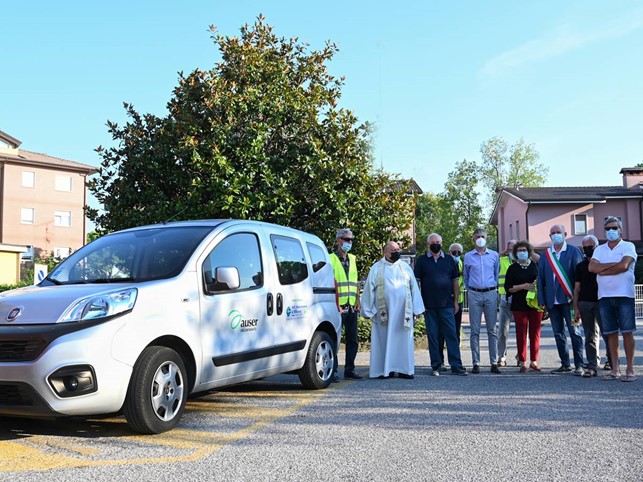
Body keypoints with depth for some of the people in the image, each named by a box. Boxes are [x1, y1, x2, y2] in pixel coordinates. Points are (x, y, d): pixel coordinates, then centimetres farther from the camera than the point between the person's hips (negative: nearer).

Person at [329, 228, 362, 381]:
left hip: (352, 306, 6)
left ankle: (349, 369, 21)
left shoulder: (352, 259, 17)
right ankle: (332, 371, 3)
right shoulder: (331, 259, -3)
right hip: (338, 305, -6)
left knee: (352, 340, 11)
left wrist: (357, 301, 8)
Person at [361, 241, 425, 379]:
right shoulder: (376, 269, 4)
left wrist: (416, 310, 7)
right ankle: (385, 370, 4)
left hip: (403, 311, 2)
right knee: (385, 340, -1)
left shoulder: (405, 267, 11)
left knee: (403, 340, 2)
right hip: (384, 312, -2)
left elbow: (414, 288, 12)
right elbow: (369, 290, 3)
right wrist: (367, 311, -1)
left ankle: (404, 369, 7)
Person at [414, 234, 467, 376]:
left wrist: (456, 301, 5)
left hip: (447, 304, 0)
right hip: (429, 305, 0)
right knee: (432, 336, 4)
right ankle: (435, 366, 11)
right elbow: (417, 282, 4)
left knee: (451, 334, -2)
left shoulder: (449, 260, 9)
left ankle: (456, 366, 0)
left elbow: (455, 281, 11)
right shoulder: (421, 261, 6)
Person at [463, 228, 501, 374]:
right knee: (475, 331, -1)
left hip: (491, 294, 1)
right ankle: (476, 363, 2)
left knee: (492, 330, 1)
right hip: (474, 295, 0)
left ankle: (494, 363, 4)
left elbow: (496, 274, 17)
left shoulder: (494, 255, 8)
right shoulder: (468, 256, 7)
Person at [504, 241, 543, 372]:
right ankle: (522, 362, 3)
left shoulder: (536, 266, 9)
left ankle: (534, 361, 12)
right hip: (519, 305, -1)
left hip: (536, 303, 1)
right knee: (521, 333, -2)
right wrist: (523, 286, -11)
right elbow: (508, 288, 1)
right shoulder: (512, 268, 6)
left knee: (535, 333, 3)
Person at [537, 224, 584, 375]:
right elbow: (540, 278, 9)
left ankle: (579, 365, 2)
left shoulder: (573, 251, 0)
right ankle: (565, 364, 18)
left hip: (569, 298, -4)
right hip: (552, 300, 4)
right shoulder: (545, 255, 11)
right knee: (558, 333, 9)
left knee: (574, 332, -2)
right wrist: (541, 300, 3)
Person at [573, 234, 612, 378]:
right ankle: (592, 367, 7)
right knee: (590, 337, 5)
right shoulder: (580, 266, 12)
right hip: (585, 303, 3)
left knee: (607, 334, -5)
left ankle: (612, 362, 9)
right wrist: (576, 308, 5)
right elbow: (577, 288, 11)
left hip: (601, 302, -3)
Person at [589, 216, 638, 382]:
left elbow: (624, 266, -15)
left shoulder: (628, 246, 1)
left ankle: (630, 370, 0)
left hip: (624, 295, -4)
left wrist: (602, 270, -5)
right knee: (611, 333, 6)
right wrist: (614, 264, -9)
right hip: (604, 296, 4)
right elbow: (592, 267, -2)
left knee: (627, 332, -4)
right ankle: (614, 370, 12)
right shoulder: (599, 249, 14)